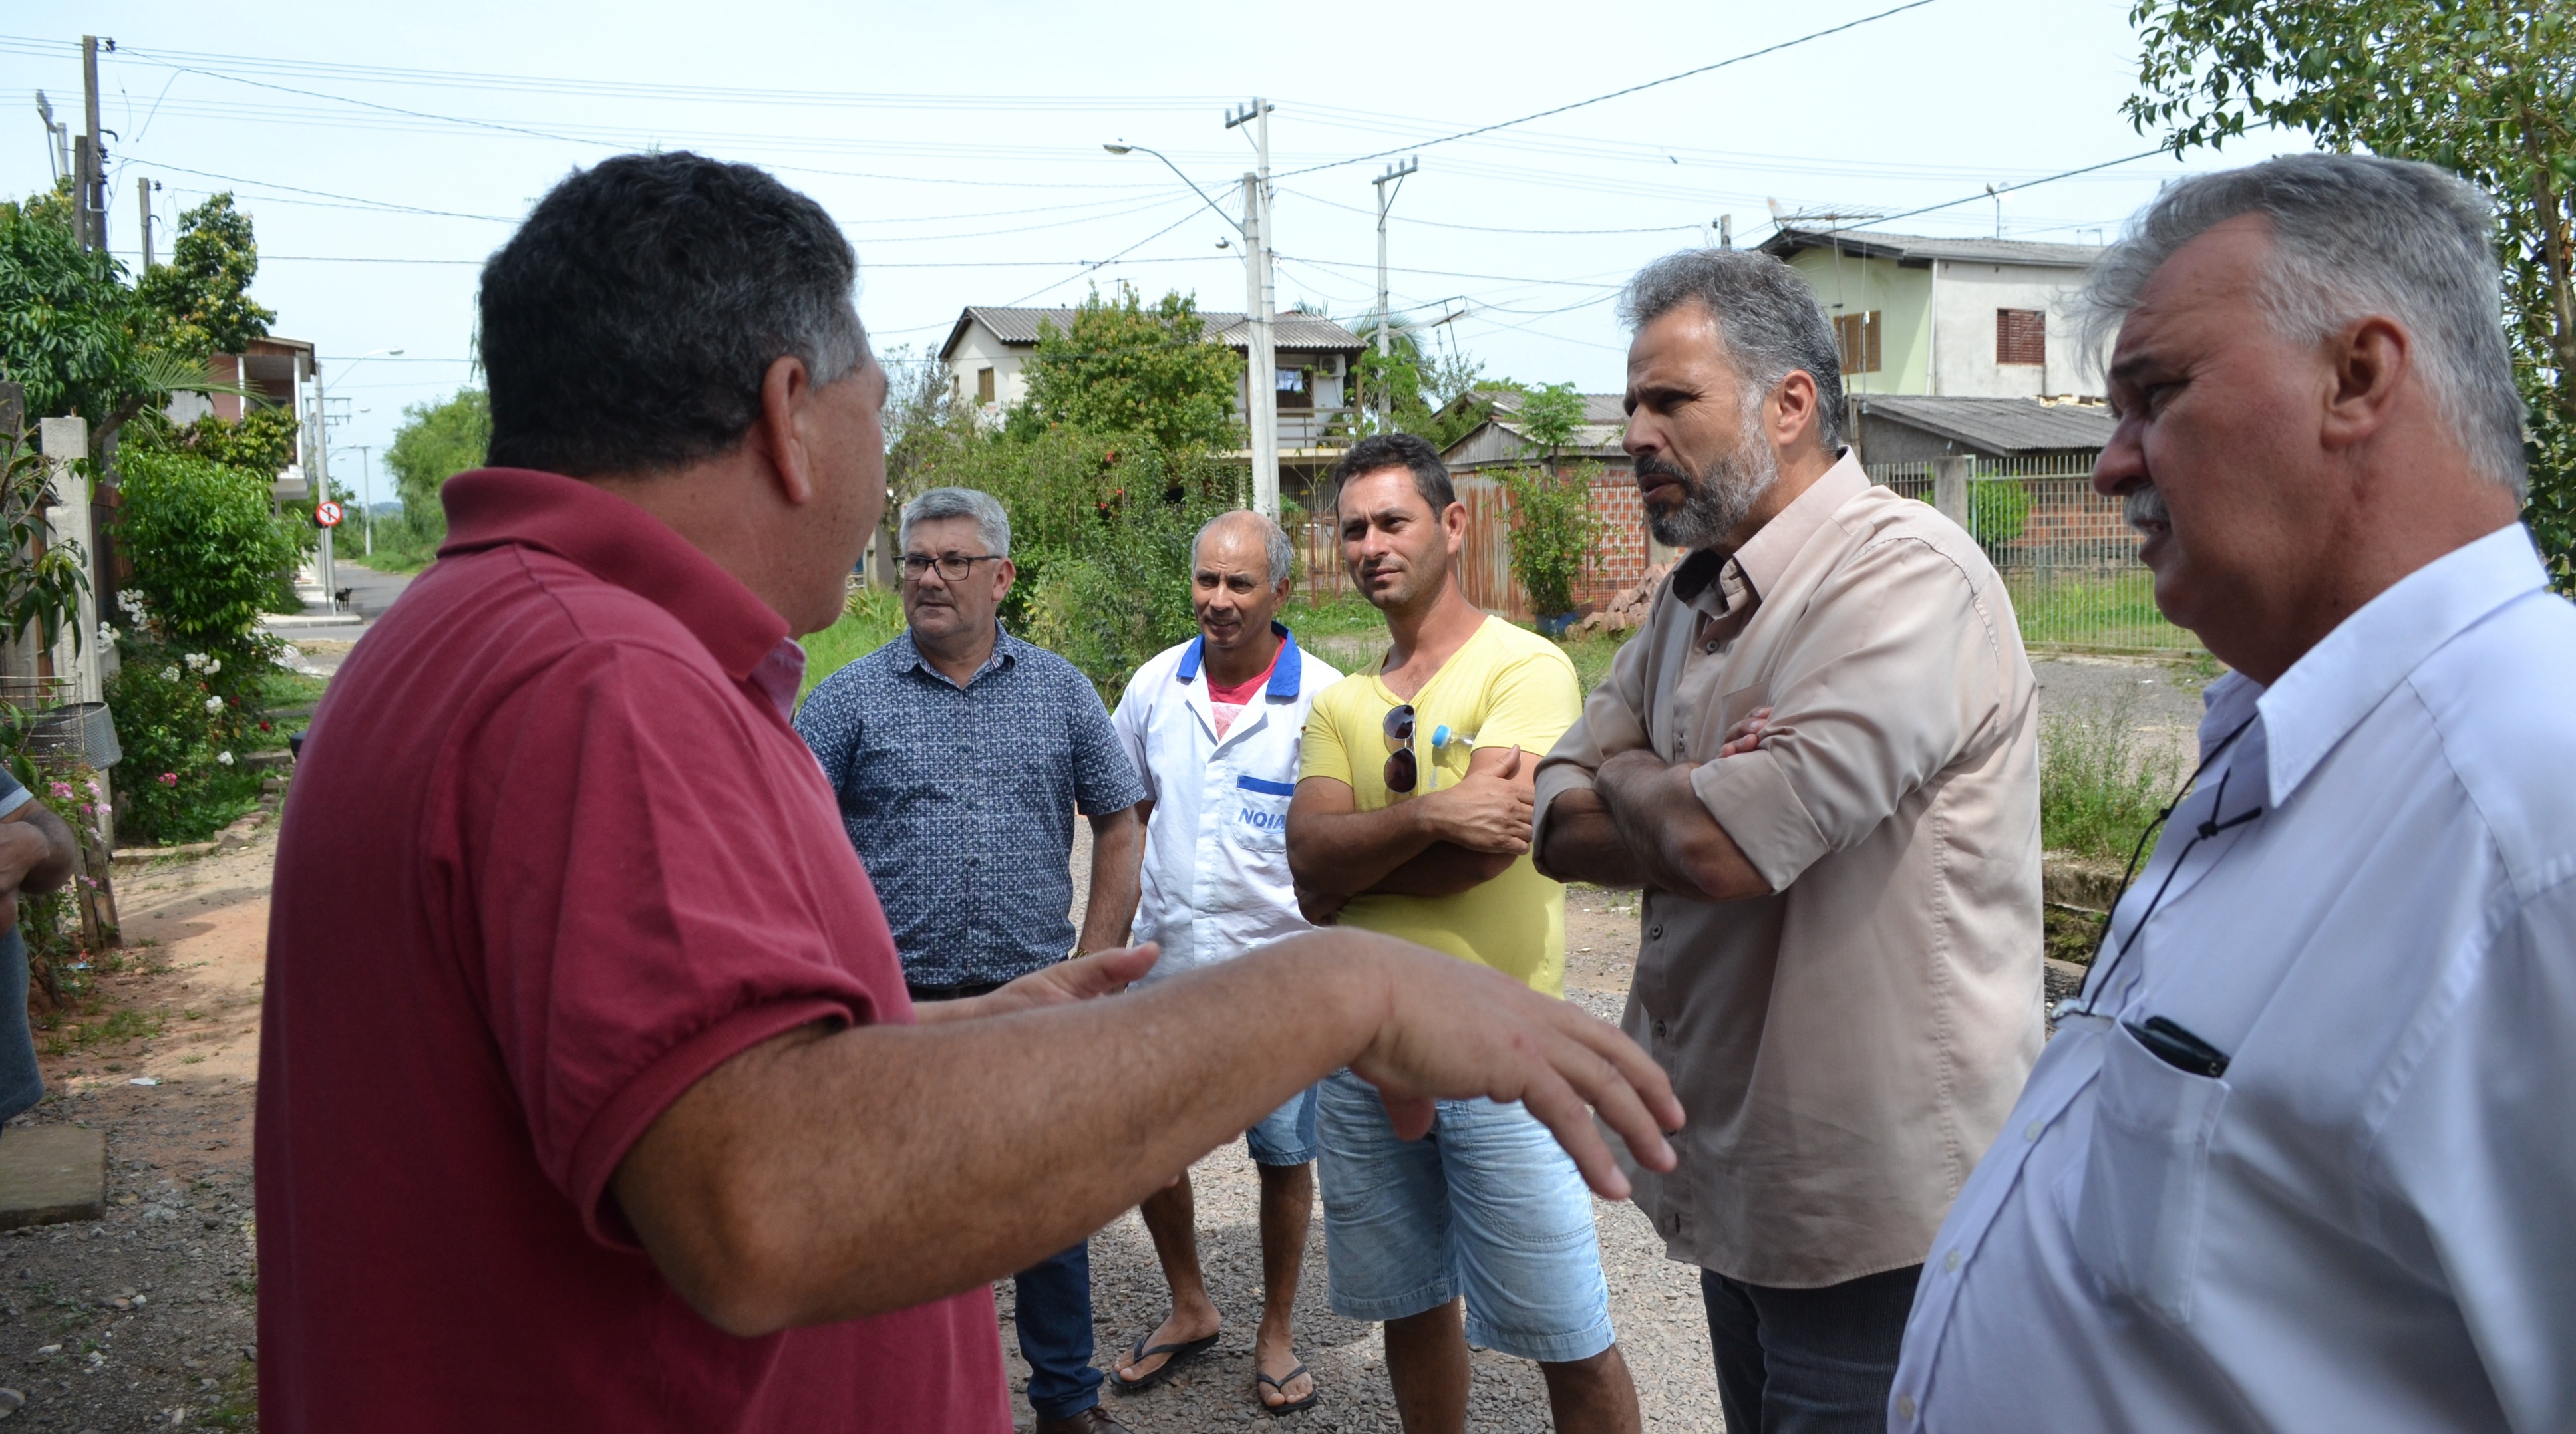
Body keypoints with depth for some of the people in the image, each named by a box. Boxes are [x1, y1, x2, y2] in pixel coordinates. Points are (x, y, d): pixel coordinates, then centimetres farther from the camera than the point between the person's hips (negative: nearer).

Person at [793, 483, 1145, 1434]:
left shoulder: (1061, 690, 5)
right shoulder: (849, 698, -1)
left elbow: (1119, 827, 8)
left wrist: (1092, 966, 1)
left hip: (1034, 1001, 2)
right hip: (899, 1002, -1)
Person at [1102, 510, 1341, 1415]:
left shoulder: (1323, 697, -12)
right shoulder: (1156, 683, 0)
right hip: (1166, 962, 4)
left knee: (1283, 1157, 10)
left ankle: (1276, 1332, 32)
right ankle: (1190, 1311, 37)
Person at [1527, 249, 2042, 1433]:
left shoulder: (1905, 574, -19)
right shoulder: (1696, 596, 10)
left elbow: (1722, 845, -29)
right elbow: (1559, 831, 4)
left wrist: (1625, 779, -7)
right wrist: (1691, 800, -17)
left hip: (1874, 1208, -8)